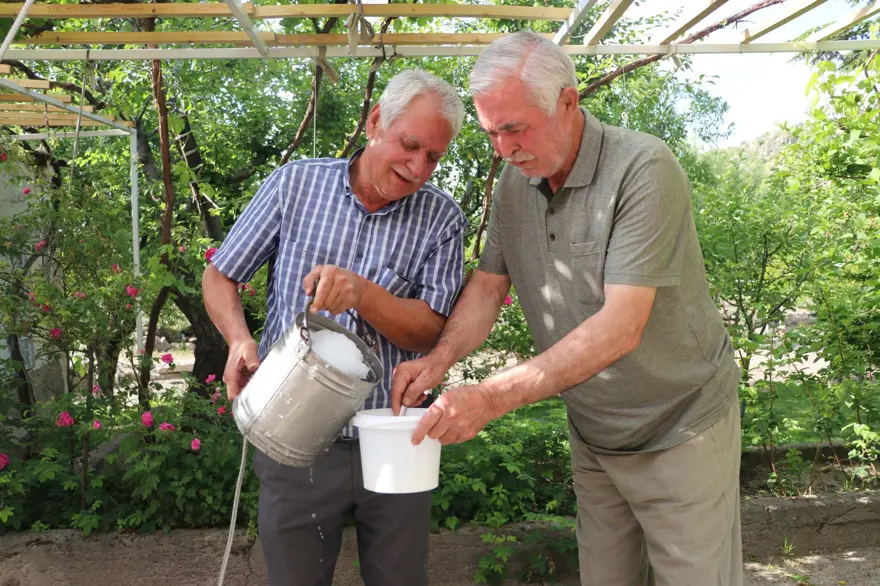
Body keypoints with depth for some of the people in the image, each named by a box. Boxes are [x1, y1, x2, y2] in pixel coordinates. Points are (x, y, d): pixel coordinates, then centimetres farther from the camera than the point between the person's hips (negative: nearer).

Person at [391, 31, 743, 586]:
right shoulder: (516, 179, -1)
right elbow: (488, 285, 2)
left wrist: (494, 396, -37)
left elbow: (622, 327, -31)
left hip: (680, 432, -6)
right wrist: (440, 357, -19)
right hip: (593, 436, 6)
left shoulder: (643, 168, -24)